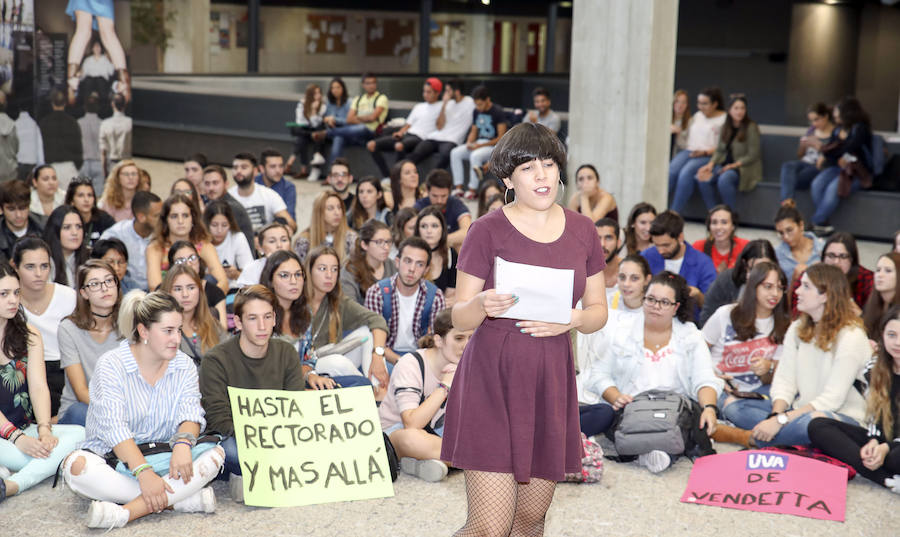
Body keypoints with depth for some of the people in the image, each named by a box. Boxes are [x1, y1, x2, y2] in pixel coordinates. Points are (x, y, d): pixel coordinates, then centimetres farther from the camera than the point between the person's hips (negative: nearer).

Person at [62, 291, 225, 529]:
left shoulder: (184, 366, 3)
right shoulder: (111, 365, -12)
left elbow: (190, 412, -9)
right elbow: (113, 427, -22)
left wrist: (183, 443, -33)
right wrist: (143, 472, -35)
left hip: (161, 458, 3)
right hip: (111, 457, -3)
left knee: (214, 452, -23)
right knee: (77, 465, -34)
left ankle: (126, 512, -36)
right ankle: (183, 499, -32)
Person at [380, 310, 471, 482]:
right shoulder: (410, 364, -20)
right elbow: (412, 424, -33)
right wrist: (446, 385, -27)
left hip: (434, 432, 6)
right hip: (396, 430, -6)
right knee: (412, 438, -43)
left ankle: (420, 463, -24)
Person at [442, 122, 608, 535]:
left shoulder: (582, 231, 8)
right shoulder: (488, 231, -5)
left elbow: (599, 311, 13)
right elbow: (459, 318, -4)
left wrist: (574, 320, -9)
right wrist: (483, 305, -27)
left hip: (551, 382, 5)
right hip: (493, 381, -4)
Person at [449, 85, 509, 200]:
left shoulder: (498, 112, -9)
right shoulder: (476, 112, 12)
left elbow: (501, 138, -13)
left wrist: (481, 145, -18)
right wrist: (469, 142, -3)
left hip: (493, 146, -7)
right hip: (477, 143, 7)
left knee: (475, 155, -36)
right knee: (455, 153, -16)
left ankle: (472, 190, -27)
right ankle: (458, 188, -19)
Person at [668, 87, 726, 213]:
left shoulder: (725, 119, 2)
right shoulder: (697, 116, 24)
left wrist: (705, 152, -16)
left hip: (709, 156, -5)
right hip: (688, 151, 6)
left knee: (686, 172, -33)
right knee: (671, 171, -25)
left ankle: (674, 213, -31)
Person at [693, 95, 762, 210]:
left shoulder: (751, 127, -7)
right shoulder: (726, 127, 13)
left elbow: (753, 155, -9)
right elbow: (720, 150, 12)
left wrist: (734, 165, -19)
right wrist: (711, 163, -7)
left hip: (745, 168, -6)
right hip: (725, 165, 6)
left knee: (724, 180, -36)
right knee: (702, 178, -21)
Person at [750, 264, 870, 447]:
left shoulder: (851, 337, -15)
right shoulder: (797, 329, 9)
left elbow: (832, 399, -20)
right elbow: (784, 380, 1)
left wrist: (781, 420, -25)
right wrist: (776, 415, -20)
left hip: (843, 416, -6)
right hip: (801, 409, 6)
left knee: (812, 421, -41)